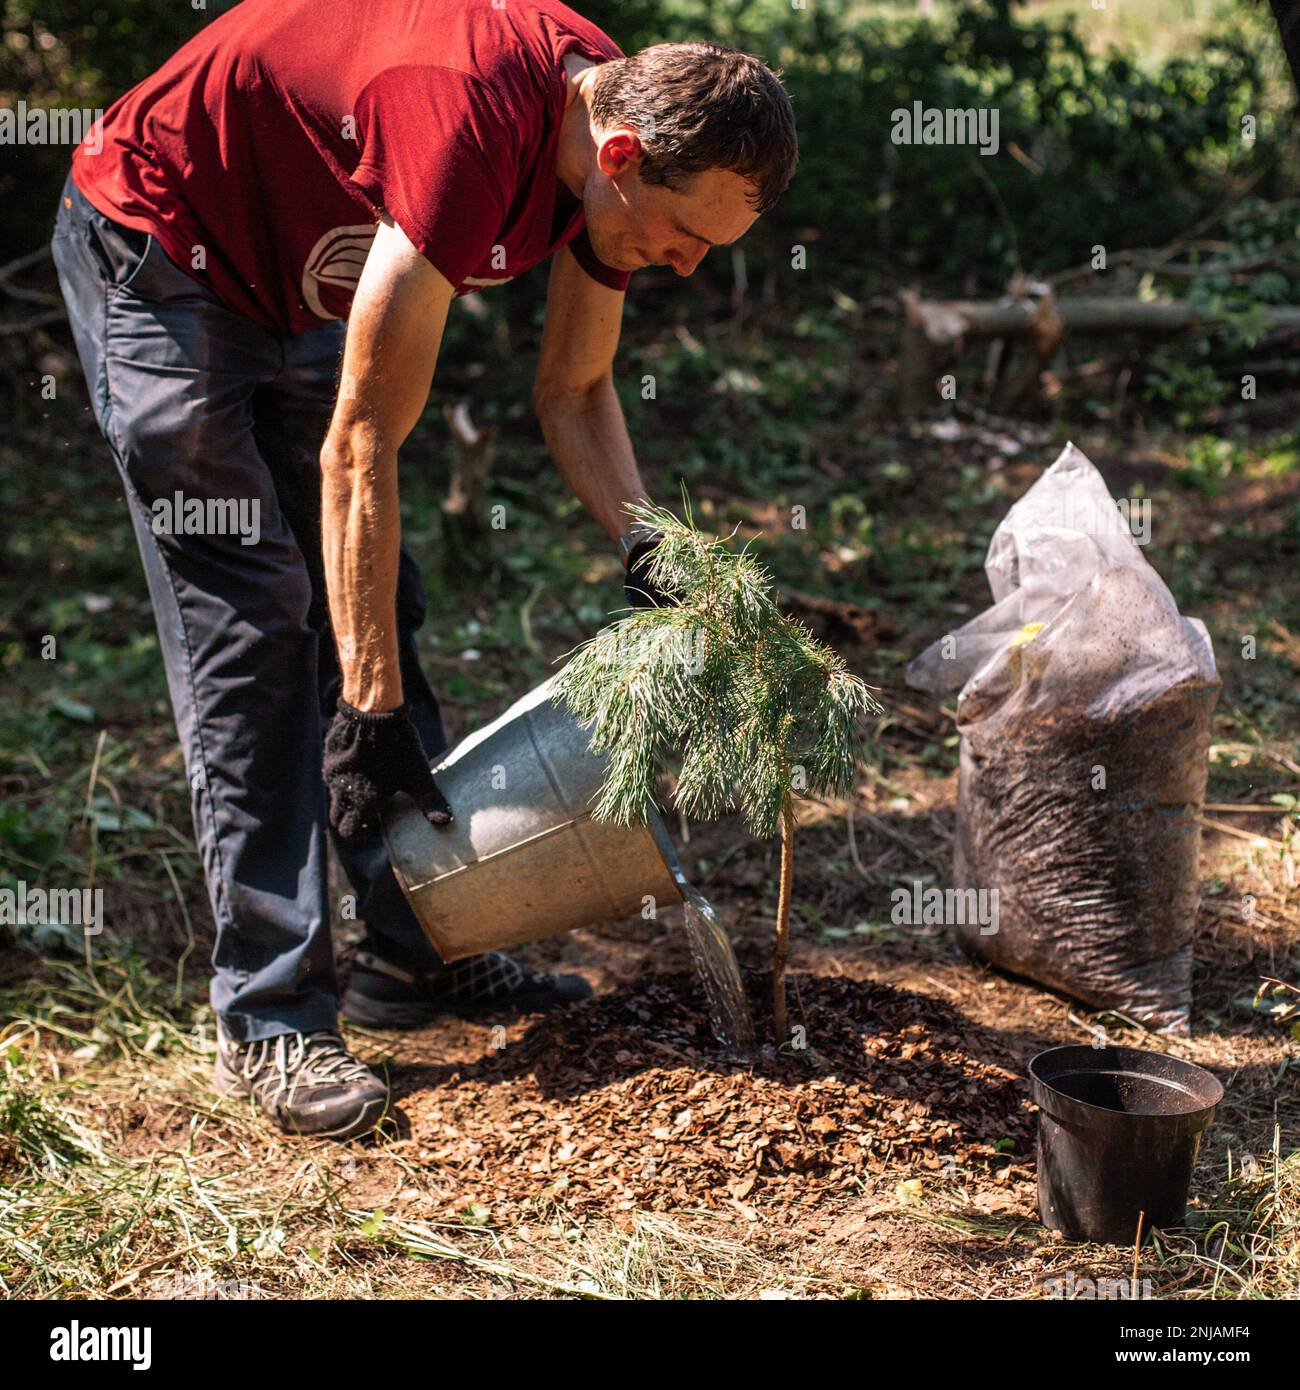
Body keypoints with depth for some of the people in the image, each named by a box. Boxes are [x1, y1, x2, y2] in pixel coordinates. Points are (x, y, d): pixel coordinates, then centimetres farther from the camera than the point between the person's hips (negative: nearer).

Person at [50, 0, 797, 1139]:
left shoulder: (618, 118, -11)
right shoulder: (473, 126, -37)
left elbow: (576, 390, 2)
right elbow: (361, 451, -33)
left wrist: (645, 551, -14)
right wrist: (368, 708, -30)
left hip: (296, 274, 9)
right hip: (154, 249, -8)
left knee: (371, 600, 6)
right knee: (251, 621, -13)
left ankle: (418, 953, 14)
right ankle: (269, 1020, -8)